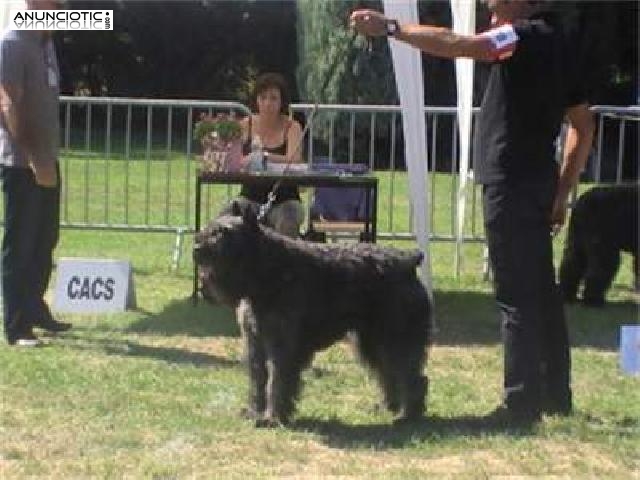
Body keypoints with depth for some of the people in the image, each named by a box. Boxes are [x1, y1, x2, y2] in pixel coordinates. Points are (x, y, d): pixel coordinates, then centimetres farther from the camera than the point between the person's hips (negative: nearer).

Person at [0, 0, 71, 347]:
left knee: (44, 242, 16)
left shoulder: (44, 42, 13)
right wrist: (33, 159, -23)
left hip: (46, 160, 9)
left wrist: (47, 158, 14)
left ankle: (36, 310, 28)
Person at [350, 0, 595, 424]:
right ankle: (555, 395, 22)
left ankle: (523, 403, -4)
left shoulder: (529, 36, -12)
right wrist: (563, 192, 18)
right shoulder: (555, 41, 15)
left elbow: (454, 45, -24)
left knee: (517, 297, -7)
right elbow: (584, 126, 17)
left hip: (511, 183, -9)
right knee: (542, 291, 14)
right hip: (538, 183, 9)